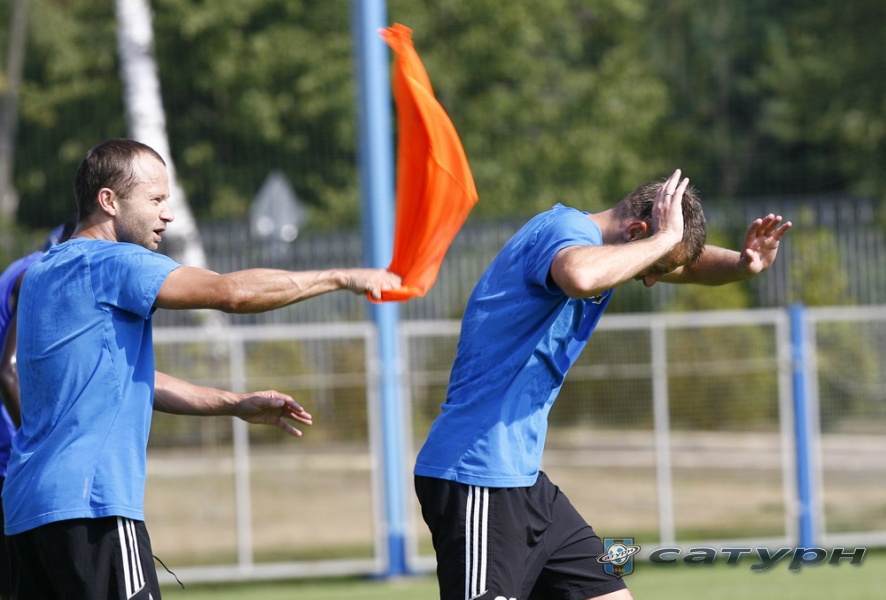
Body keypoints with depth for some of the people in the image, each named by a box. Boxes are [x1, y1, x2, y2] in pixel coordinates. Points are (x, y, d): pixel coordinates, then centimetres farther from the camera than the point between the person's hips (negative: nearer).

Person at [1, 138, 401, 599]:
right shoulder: (111, 263, -8)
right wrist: (342, 278, -7)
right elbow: (232, 292, -17)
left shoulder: (43, 273, 22)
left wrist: (235, 404, 19)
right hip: (90, 508, -10)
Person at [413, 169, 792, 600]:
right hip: (477, 479, -11)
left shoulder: (598, 245, 15)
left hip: (520, 478, 11)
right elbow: (581, 277, -40)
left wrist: (744, 264, 6)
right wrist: (665, 237, -25)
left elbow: (692, 266, 29)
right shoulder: (566, 229, -15)